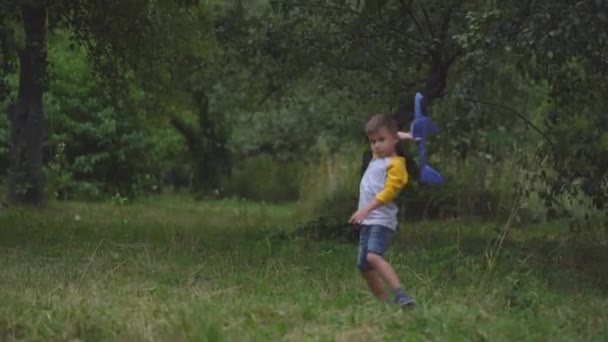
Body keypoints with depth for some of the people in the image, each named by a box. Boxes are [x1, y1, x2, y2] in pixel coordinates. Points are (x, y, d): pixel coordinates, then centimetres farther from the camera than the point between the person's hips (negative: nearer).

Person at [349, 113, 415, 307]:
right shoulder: (376, 158, 15)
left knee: (373, 256, -30)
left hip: (382, 220, -9)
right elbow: (375, 134, 33)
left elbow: (389, 191, -22)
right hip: (367, 220, 9)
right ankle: (384, 301, 16)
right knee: (363, 266, 8)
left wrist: (366, 209, -31)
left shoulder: (395, 164, -11)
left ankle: (400, 295, -37)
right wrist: (401, 135, 18)